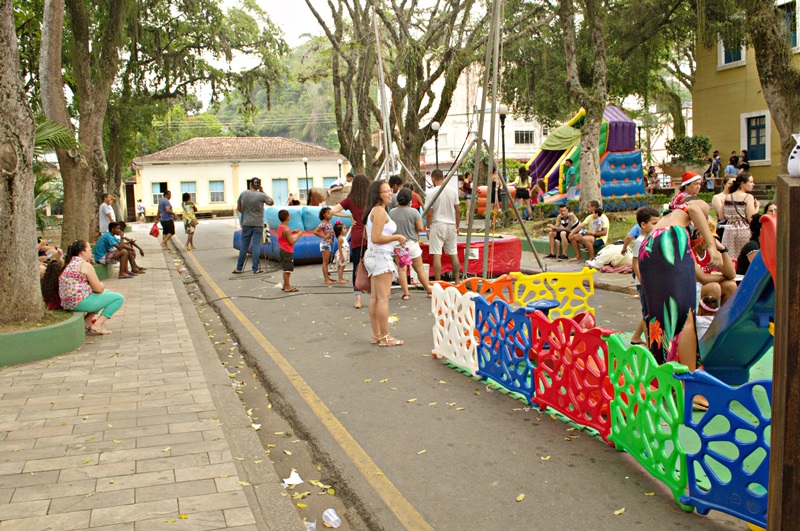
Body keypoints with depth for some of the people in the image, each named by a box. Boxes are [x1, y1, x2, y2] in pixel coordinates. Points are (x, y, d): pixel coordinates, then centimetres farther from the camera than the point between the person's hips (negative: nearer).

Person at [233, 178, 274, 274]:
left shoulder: (243, 194, -1)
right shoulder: (261, 195, -8)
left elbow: (238, 208, 7)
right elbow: (271, 202, 9)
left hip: (246, 224, 2)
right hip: (258, 224, -2)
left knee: (244, 245, 9)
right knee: (256, 245, 2)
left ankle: (239, 268, 13)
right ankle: (256, 269, 2)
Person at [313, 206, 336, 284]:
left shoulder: (329, 223, 10)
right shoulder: (323, 223, -15)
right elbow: (315, 232, -23)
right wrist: (324, 236, -18)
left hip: (329, 243, 9)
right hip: (325, 244, -9)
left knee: (326, 262, 14)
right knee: (325, 262, -6)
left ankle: (327, 277, 21)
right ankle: (326, 279, -5)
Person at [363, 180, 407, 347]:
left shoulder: (374, 210, 17)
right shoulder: (380, 211, -14)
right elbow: (376, 238, -21)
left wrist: (393, 242, 18)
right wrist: (397, 237, -12)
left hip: (373, 256, 10)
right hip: (381, 256, -10)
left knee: (374, 298, 10)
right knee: (383, 298, -7)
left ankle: (376, 335, 15)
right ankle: (385, 337, -4)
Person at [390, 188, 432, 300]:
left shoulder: (392, 212, -4)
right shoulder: (414, 212, -10)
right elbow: (420, 228, -11)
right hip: (412, 243, -1)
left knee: (402, 269, 5)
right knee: (420, 269, 10)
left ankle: (406, 293, 0)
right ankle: (429, 290, 20)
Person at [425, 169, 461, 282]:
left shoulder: (432, 192, -9)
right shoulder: (453, 191, 4)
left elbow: (429, 213, -9)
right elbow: (458, 210, 7)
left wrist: (428, 228, 2)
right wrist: (457, 226, 17)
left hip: (437, 226, -4)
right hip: (451, 226, 5)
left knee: (437, 255, -3)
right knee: (454, 254, 12)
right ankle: (457, 281, 17)